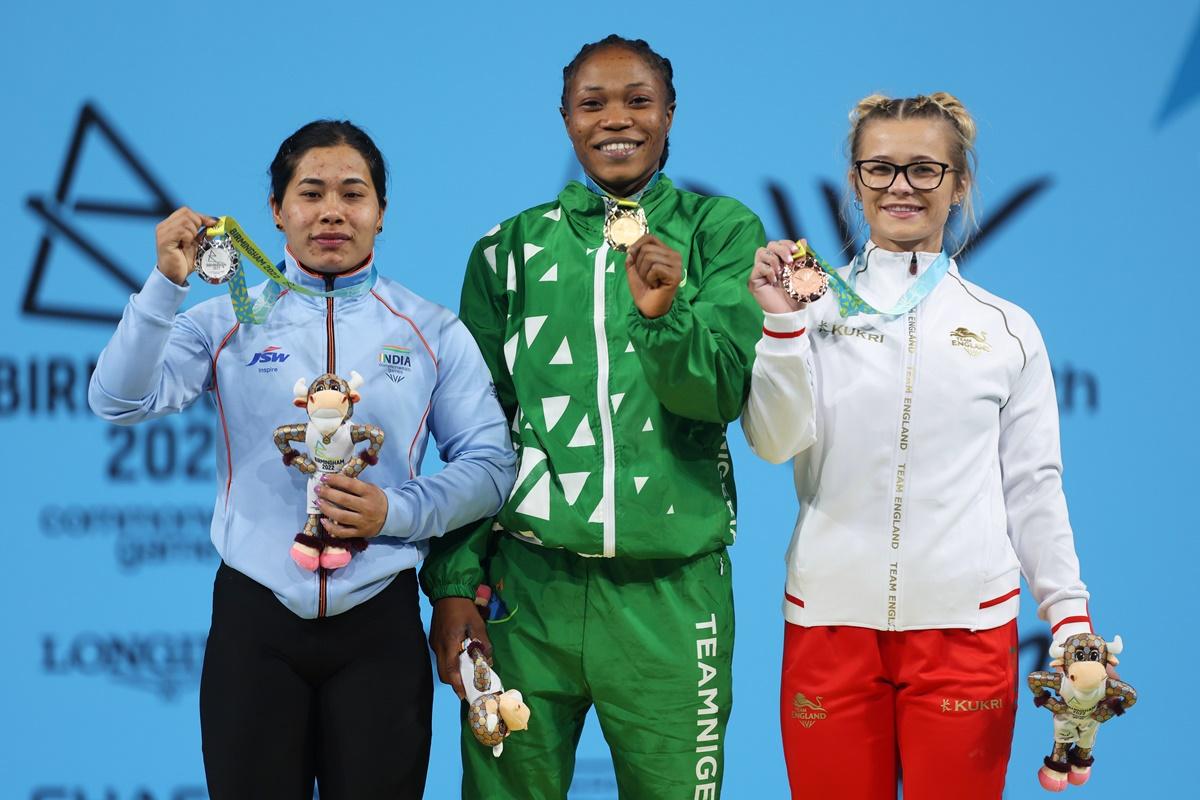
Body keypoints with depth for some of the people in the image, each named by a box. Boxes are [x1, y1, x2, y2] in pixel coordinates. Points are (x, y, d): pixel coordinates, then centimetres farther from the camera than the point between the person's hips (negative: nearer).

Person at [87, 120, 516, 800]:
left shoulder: (432, 332, 5)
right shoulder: (227, 323, 5)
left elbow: (490, 464, 3)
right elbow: (121, 402, -8)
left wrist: (396, 511, -13)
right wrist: (168, 284, -19)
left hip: (379, 623, 0)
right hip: (254, 620, 0)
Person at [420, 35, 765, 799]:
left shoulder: (722, 233, 5)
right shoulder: (511, 249, 8)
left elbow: (721, 394, -5)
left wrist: (663, 312, -24)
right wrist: (454, 583, 0)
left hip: (669, 591, -1)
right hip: (527, 582, 1)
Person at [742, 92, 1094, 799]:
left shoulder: (1007, 329, 6)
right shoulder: (817, 308, 4)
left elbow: (1033, 487, 8)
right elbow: (775, 443, -6)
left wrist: (1070, 614, 3)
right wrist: (782, 324, -16)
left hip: (968, 627, 0)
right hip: (831, 623, 0)